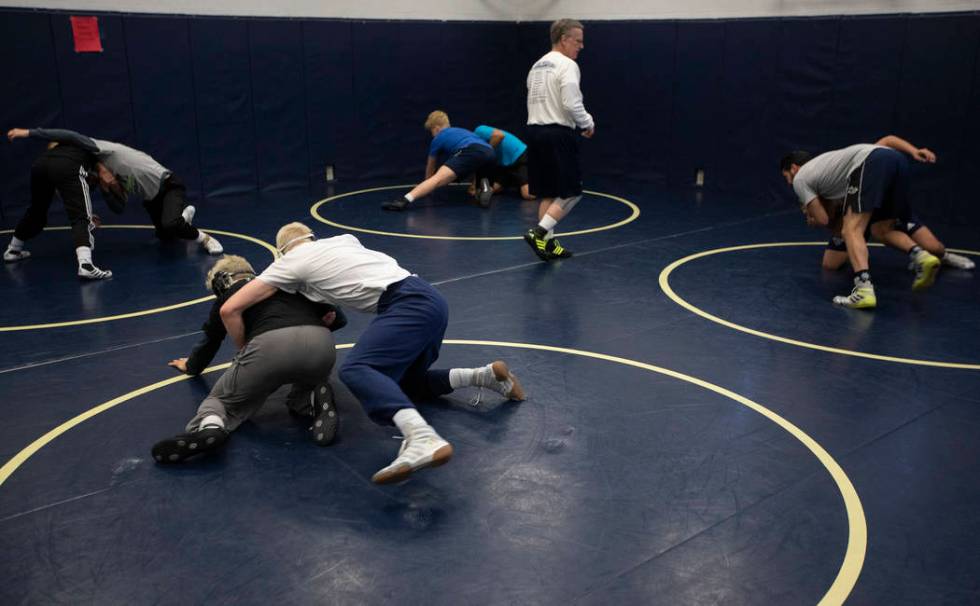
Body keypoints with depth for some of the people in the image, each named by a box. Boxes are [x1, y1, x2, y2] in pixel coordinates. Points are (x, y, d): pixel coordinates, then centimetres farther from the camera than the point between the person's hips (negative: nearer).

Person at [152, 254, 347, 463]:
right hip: (321, 344, 3)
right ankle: (316, 401, -2)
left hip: (269, 346, -3)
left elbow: (210, 341, 43)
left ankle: (209, 425, -16)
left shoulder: (228, 296, 29)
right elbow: (338, 318, 36)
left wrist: (191, 366, 63)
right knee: (301, 397, 33)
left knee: (220, 399, 19)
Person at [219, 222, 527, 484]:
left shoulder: (291, 262, 9)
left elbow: (229, 309, 9)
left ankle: (423, 439, -51)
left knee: (355, 370, -26)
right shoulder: (341, 240, 25)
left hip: (409, 305, -8)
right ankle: (485, 374, 10)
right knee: (401, 385, 21)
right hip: (431, 300, 8)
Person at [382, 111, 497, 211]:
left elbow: (430, 167, 39)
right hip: (489, 152, 6)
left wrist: (428, 189, 56)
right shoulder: (462, 131, 44)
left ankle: (405, 200, -41)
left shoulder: (438, 138, 26)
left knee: (437, 179, -19)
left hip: (471, 152, -6)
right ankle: (484, 186, -4)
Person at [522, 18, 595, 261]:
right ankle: (539, 232, -13)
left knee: (547, 193, 12)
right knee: (571, 192, -1)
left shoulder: (537, 66, 17)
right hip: (557, 134, -9)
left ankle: (547, 243, 13)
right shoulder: (567, 65, -10)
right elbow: (571, 104, -19)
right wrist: (588, 123, -2)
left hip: (535, 131, 9)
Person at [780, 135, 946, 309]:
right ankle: (922, 256, -5)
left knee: (851, 230, -10)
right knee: (881, 231, 19)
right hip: (898, 158, 7)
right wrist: (914, 151, 16)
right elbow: (887, 140, 31)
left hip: (871, 163, -7)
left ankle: (864, 290, -28)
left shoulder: (799, 178, 21)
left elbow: (822, 219, 15)